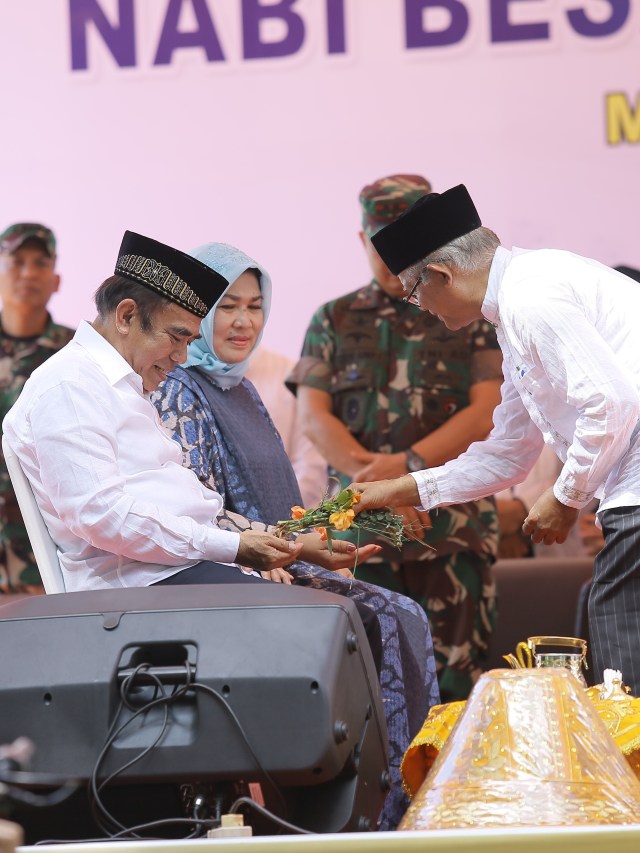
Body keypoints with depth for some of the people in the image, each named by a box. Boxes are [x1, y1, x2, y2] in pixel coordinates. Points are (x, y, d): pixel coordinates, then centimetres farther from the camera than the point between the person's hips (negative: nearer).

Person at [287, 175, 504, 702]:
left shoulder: (472, 316, 10)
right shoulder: (335, 321, 14)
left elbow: (487, 412, -2)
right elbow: (314, 415, 3)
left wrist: (407, 466, -14)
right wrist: (375, 478, -13)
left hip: (452, 522, -1)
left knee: (454, 677, -6)